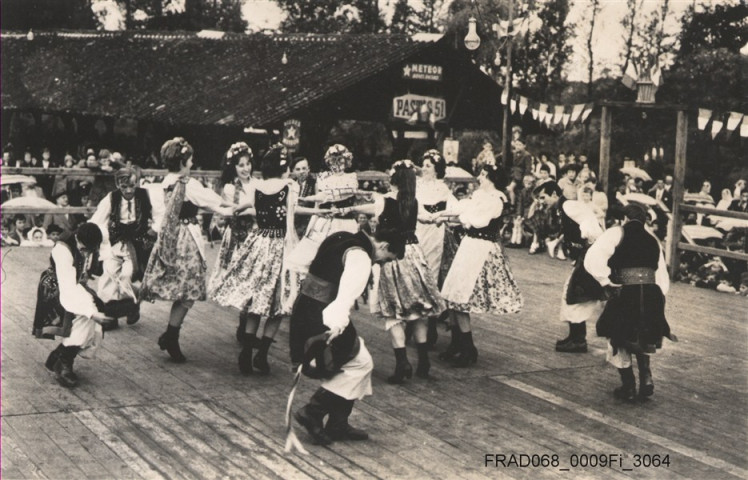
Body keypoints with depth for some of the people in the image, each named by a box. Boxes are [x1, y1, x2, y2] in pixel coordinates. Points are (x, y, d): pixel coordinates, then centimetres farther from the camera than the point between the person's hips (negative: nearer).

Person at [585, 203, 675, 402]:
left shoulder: (615, 234, 4)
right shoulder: (653, 240, 20)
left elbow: (592, 259, -10)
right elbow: (662, 277, 18)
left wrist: (605, 282, -2)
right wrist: (659, 299, 21)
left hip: (626, 294, -5)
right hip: (653, 295, 5)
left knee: (619, 340, 15)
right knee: (642, 338, 27)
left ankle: (628, 387, 18)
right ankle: (646, 376, 9)